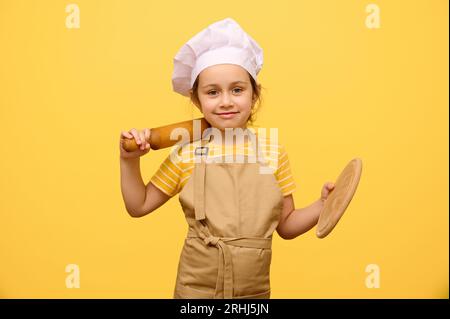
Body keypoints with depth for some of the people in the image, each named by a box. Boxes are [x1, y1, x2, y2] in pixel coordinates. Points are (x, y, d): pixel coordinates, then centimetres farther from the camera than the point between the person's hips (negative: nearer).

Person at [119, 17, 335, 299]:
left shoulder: (274, 153, -5)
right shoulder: (186, 155, -7)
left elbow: (286, 226, 3)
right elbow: (138, 206, 3)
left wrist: (322, 206, -12)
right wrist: (130, 161, -9)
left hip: (255, 291, 1)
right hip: (196, 288, -1)